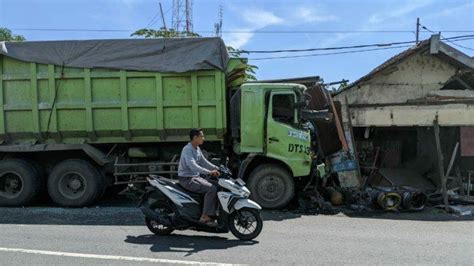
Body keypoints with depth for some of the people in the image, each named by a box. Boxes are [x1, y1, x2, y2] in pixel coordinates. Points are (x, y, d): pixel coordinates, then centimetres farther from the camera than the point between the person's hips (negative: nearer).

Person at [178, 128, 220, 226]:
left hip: (196, 177, 10)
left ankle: (215, 212, 8)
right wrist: (209, 172, -37)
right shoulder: (187, 149, -19)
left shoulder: (197, 149, 11)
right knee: (211, 189, -23)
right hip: (187, 179, -9)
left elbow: (204, 162, 20)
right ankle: (205, 217, -19)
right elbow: (193, 166, -32)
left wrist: (217, 169, 7)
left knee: (217, 186, 3)